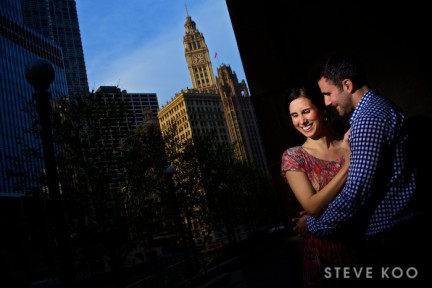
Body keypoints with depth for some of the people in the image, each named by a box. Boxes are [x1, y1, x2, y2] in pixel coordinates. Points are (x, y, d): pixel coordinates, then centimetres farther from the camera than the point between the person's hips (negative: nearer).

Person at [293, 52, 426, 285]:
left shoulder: (368, 119, -21)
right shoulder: (379, 107, 12)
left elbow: (356, 193, -25)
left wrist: (314, 225, -9)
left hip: (389, 235, -10)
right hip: (401, 227, 10)